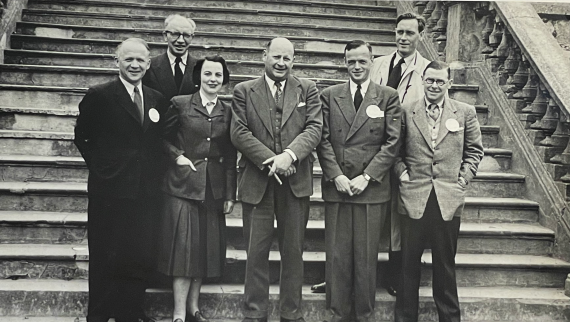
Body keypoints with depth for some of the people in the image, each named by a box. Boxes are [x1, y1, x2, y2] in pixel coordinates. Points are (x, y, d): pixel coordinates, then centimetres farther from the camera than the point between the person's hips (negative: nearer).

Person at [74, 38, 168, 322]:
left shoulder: (157, 99, 10)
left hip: (145, 192, 4)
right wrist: (99, 166, -2)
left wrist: (154, 175, 6)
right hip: (109, 192, -4)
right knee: (106, 260, 6)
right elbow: (82, 137, 4)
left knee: (141, 259, 10)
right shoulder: (99, 96, -4)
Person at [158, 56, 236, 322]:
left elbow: (231, 157, 6)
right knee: (183, 246, -5)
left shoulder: (228, 111, 6)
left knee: (207, 248, 9)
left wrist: (230, 195, 4)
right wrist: (176, 155, -9)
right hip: (183, 186, -3)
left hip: (214, 189, 4)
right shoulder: (180, 104, -2)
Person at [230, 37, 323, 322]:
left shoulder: (308, 90, 9)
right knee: (256, 252, 4)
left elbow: (314, 128, -2)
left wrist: (289, 155, -18)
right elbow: (239, 133, -3)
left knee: (293, 251, 8)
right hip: (256, 181, -1)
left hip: (296, 181, 1)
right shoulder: (244, 91, 7)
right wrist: (270, 160, -13)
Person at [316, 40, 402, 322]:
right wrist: (336, 176, -8)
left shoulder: (388, 97, 6)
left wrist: (366, 177, -9)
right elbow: (323, 140, 4)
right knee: (337, 255, 4)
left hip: (372, 189, -1)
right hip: (336, 186, 1)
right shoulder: (329, 96, 11)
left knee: (366, 256, 3)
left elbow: (392, 143, -1)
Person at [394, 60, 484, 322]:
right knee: (409, 263, 7)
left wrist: (464, 178, 0)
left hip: (449, 199, 0)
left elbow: (475, 151, 11)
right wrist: (401, 171, -3)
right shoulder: (406, 112, 4)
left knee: (445, 263, 11)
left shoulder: (465, 113, 6)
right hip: (414, 198, 0)